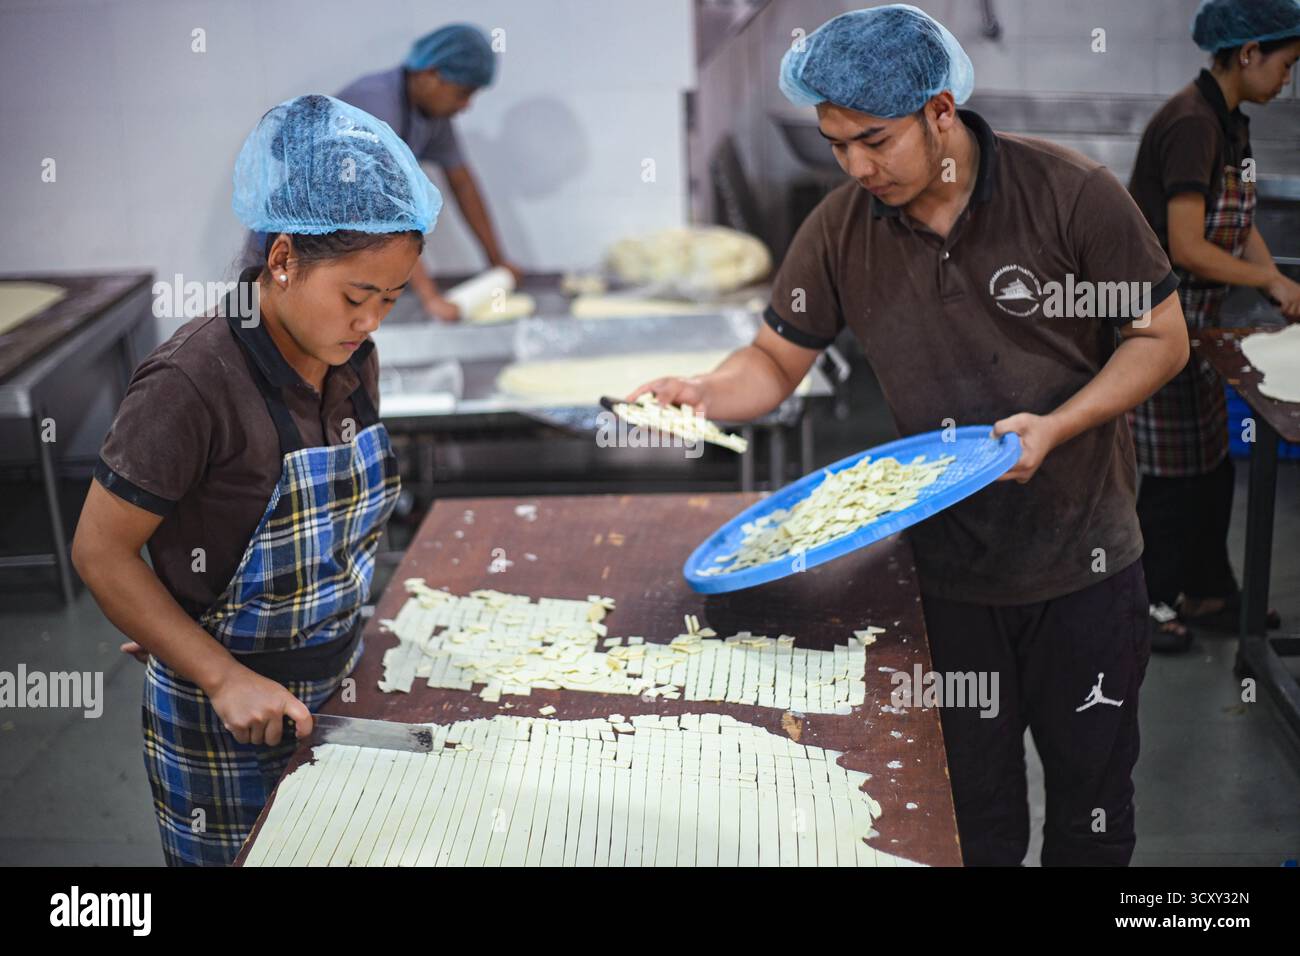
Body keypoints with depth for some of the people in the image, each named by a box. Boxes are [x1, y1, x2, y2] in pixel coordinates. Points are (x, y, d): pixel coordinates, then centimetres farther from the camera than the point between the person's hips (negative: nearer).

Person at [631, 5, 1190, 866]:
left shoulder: (1073, 195, -13)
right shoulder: (840, 230, -5)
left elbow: (1162, 339, -6)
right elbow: (777, 362, 3)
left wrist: (1055, 426, -21)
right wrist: (706, 394, -19)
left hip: (1084, 566, -1)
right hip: (947, 569, 2)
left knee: (1092, 792, 15)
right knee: (971, 804, 14)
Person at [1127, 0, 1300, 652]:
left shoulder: (1230, 123, 10)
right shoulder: (1191, 124, -21)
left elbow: (1240, 226, 12)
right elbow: (1187, 248, -26)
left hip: (1195, 321, 9)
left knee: (1210, 460, 16)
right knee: (1174, 471, 1)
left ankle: (1207, 593, 29)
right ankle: (1148, 602, 17)